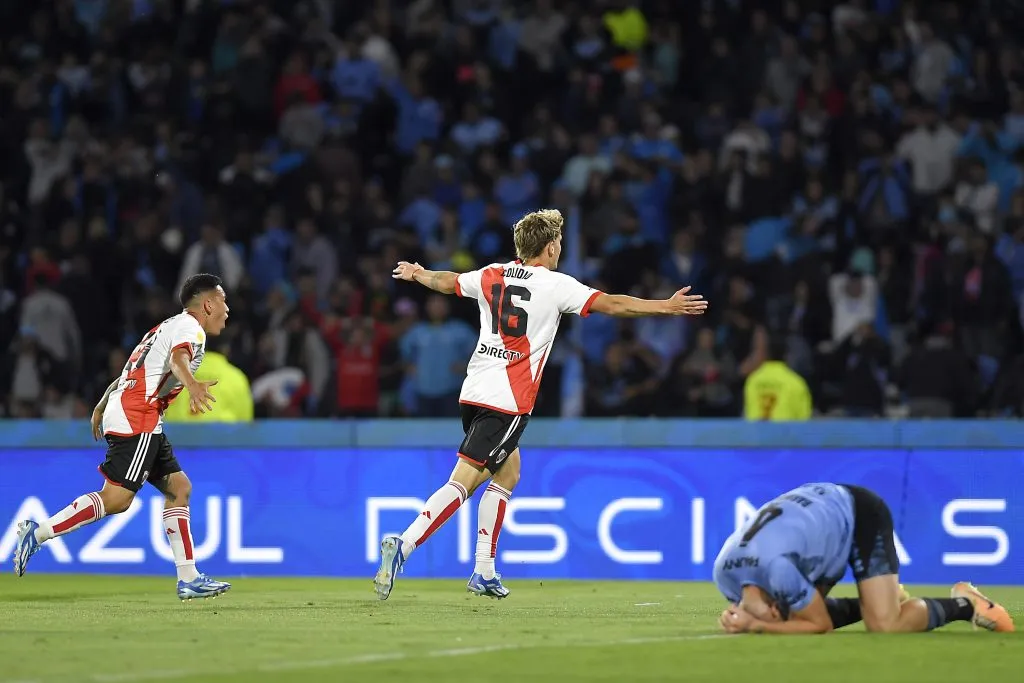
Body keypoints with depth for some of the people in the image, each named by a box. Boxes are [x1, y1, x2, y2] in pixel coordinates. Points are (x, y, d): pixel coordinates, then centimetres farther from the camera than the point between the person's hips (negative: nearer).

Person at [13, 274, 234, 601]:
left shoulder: (168, 327, 25)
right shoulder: (191, 327, -5)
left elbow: (127, 375, 32)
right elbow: (178, 357, -29)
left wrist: (101, 409, 43)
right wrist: (192, 385, -50)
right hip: (137, 418, -11)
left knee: (179, 488, 9)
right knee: (116, 498, -15)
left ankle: (188, 579, 7)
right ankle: (38, 533, -12)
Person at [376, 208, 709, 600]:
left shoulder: (492, 276, 11)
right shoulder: (556, 285, -6)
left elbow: (448, 282, 28)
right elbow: (611, 304, -9)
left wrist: (417, 274, 50)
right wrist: (667, 307, -4)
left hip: (474, 391, 7)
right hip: (507, 402, -7)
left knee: (508, 472, 21)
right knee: (462, 483, -10)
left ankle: (484, 573, 18)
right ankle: (402, 547, -24)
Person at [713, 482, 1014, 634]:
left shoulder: (775, 567, -40)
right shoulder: (724, 570, -19)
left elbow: (821, 624, -23)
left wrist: (755, 625, -29)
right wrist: (740, 618, -21)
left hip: (861, 515, -8)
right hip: (818, 512, 8)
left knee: (886, 625, -21)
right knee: (798, 615, 1)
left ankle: (963, 604, 5)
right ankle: (887, 600, 21)